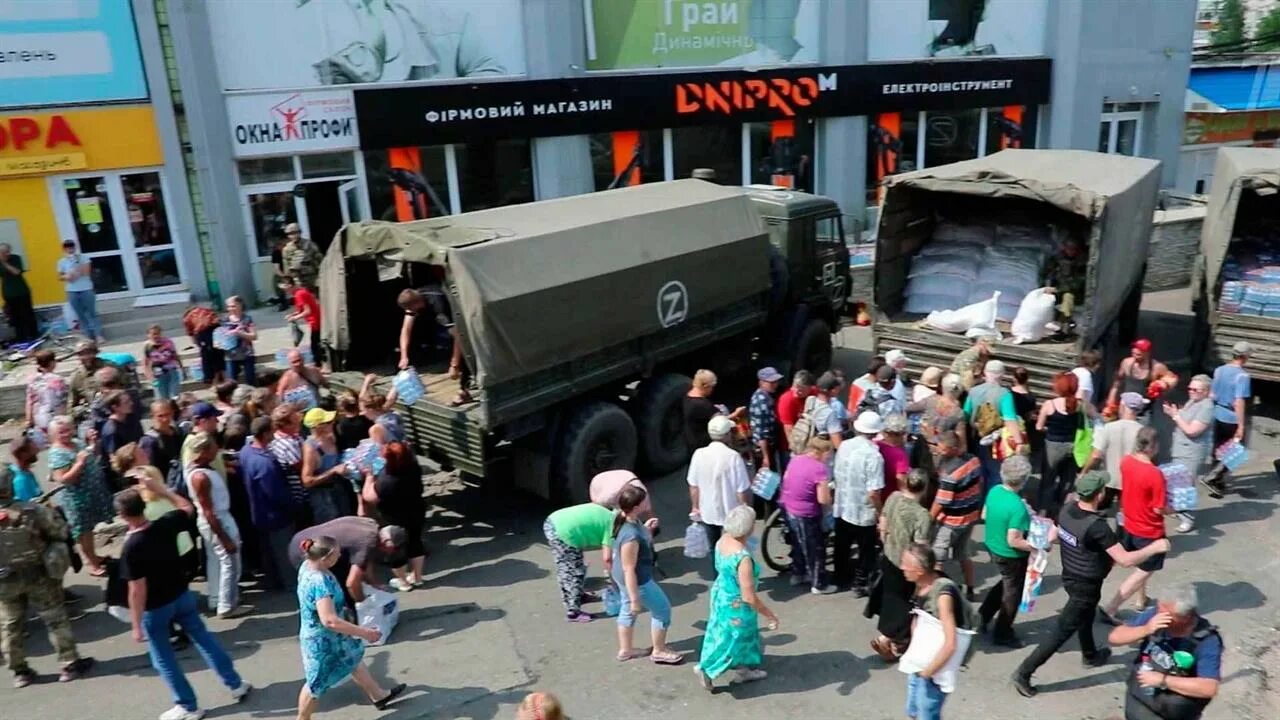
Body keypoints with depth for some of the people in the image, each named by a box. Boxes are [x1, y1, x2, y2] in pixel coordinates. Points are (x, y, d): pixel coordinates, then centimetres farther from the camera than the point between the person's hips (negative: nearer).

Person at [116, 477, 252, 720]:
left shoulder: (130, 548, -27)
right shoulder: (165, 524, -14)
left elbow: (138, 591, -24)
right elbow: (187, 507, 10)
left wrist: (136, 625, -14)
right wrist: (160, 488, 8)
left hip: (155, 608, -5)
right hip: (182, 595, 5)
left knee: (163, 659, 14)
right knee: (204, 639, 20)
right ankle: (236, 685, 28)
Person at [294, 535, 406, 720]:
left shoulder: (308, 565, -11)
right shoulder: (319, 582, -39)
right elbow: (330, 620, -42)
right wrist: (365, 633, -36)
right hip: (322, 640, -10)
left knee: (353, 658, 26)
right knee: (317, 683, 13)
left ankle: (378, 695, 46)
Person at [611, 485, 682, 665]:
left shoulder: (625, 520, -10)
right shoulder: (631, 536, -37)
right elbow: (629, 570, -30)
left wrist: (646, 530, 1)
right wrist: (635, 599, -23)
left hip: (622, 576, 9)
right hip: (636, 580, -9)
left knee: (627, 610, 26)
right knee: (662, 609, 11)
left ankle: (625, 649, 44)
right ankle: (659, 652, 28)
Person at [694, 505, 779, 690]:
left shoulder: (723, 540, -12)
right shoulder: (743, 558, -36)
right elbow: (749, 597, -29)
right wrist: (770, 615, -16)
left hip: (721, 595, 8)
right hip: (735, 605, -8)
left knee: (743, 637, 27)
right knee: (732, 640, 16)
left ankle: (743, 670, 44)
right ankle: (705, 669, 31)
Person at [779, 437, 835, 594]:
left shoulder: (795, 460, 1)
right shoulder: (819, 468, -22)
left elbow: (786, 481, 14)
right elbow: (823, 500, -24)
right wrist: (833, 499, -3)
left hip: (787, 507, 8)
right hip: (805, 514, -8)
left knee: (798, 544, 27)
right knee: (816, 549, 11)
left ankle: (797, 575, 41)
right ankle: (819, 585, 22)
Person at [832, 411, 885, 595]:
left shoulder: (843, 446, -6)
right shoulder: (873, 455, -24)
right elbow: (873, 492, -25)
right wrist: (880, 512, -8)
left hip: (841, 509, 6)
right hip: (864, 513, -6)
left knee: (842, 547, 23)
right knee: (866, 551, 15)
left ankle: (841, 578, 39)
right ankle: (860, 585, 23)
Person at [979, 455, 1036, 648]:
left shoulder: (994, 491, -9)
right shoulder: (1017, 507, -32)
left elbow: (985, 515, 7)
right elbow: (1014, 541, -29)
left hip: (993, 547, 7)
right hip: (1011, 556, -7)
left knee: (1006, 583, 31)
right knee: (1013, 592, 16)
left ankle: (983, 615, 34)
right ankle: (1002, 634, 32)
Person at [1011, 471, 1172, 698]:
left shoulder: (1067, 510, -10)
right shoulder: (1097, 526, -34)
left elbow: (1055, 536, 8)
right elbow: (1126, 560, -30)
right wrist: (1154, 547, -17)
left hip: (1070, 577, 8)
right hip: (1086, 586, -8)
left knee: (1086, 618, 32)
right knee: (1062, 631, 3)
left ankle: (1090, 655, 57)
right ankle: (1024, 672, 6)